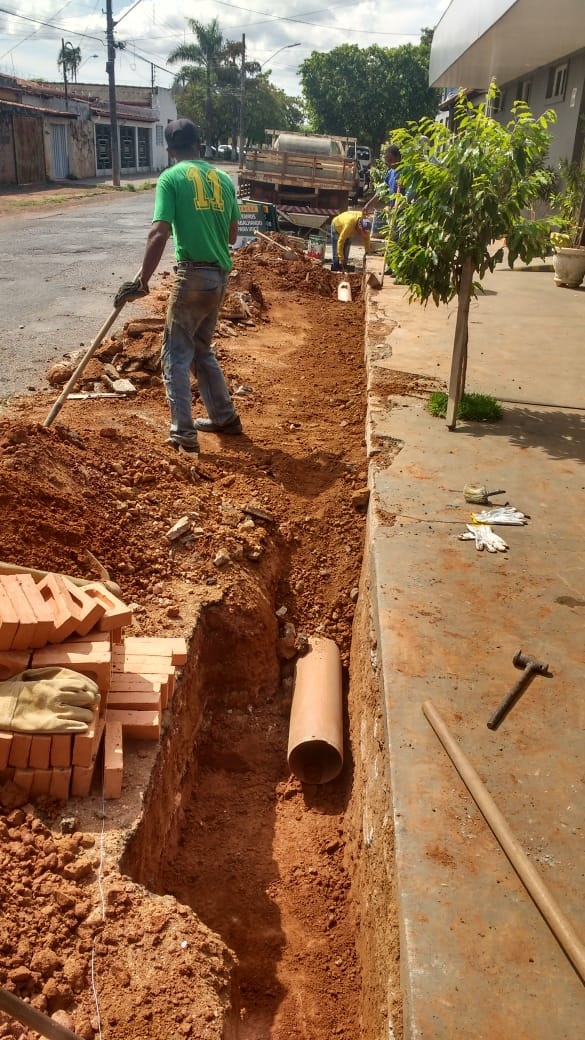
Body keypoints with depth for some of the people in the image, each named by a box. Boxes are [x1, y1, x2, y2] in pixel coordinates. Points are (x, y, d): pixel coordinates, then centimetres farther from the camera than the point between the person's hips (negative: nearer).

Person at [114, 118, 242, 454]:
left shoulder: (171, 178, -5)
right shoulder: (223, 178, 12)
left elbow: (159, 234, -16)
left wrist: (142, 282, -15)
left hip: (193, 275, -6)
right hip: (220, 276, 6)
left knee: (176, 354, 2)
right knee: (202, 349, 21)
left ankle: (184, 432, -2)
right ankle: (225, 416, 27)